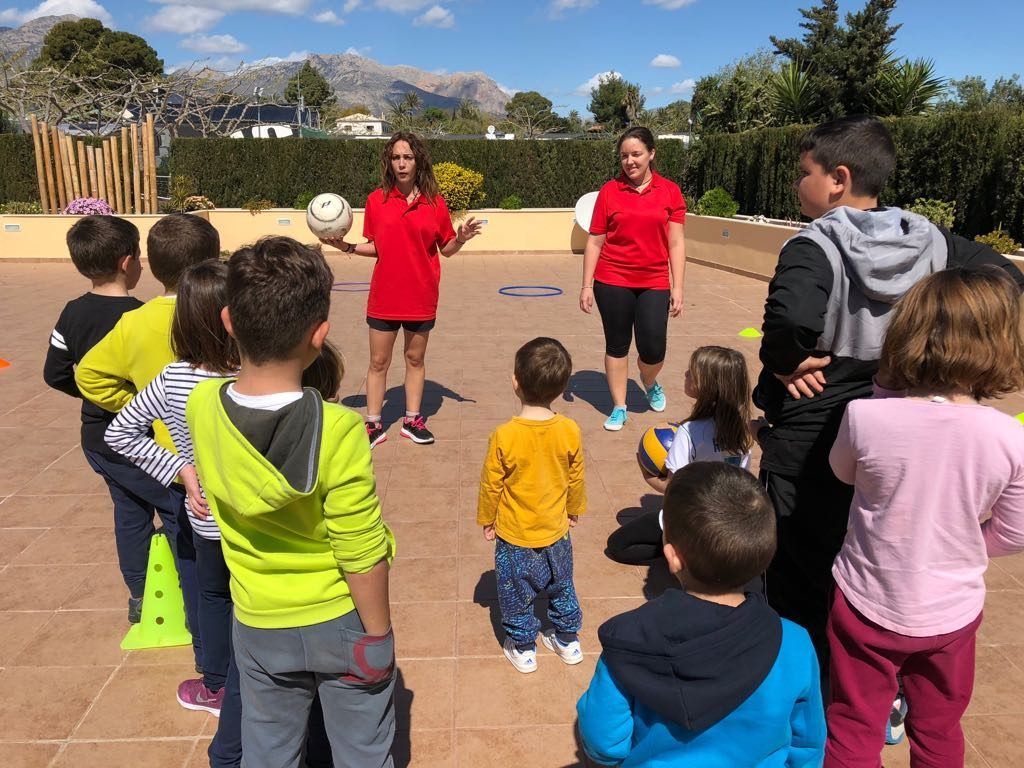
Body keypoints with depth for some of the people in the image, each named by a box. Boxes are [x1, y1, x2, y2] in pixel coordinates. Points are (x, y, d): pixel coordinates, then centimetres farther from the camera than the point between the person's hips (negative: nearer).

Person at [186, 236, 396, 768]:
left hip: (258, 624, 4)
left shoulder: (201, 406, -16)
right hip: (340, 621, -3)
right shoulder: (337, 431, -29)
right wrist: (378, 631, -6)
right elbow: (362, 553, -21)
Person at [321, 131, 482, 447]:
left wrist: (461, 239, -16)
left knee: (415, 359, 13)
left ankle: (412, 420, 27)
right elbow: (376, 247, 7)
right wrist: (346, 246, -6)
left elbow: (446, 249, 3)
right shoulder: (376, 200, -1)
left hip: (421, 297, 0)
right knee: (378, 362, 6)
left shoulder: (434, 201, -2)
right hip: (384, 296, 0)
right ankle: (373, 425, 18)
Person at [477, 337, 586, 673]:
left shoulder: (504, 436, -25)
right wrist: (574, 509, 17)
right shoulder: (570, 431, -16)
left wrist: (486, 519, 5)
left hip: (514, 535, -3)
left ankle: (522, 648, 34)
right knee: (561, 588, 24)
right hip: (556, 531, 3)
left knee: (516, 594, 18)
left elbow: (491, 485, -13)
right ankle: (568, 640, 40)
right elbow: (575, 479, -2)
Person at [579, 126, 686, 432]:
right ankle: (619, 407, 23)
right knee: (617, 345, 8)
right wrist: (587, 285, -2)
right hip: (613, 282, 0)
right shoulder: (609, 191, 0)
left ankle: (649, 383, 32)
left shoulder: (670, 191, 1)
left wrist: (677, 287, -3)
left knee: (653, 348, -3)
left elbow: (676, 242, 2)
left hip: (654, 283, 0)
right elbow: (594, 241, 2)